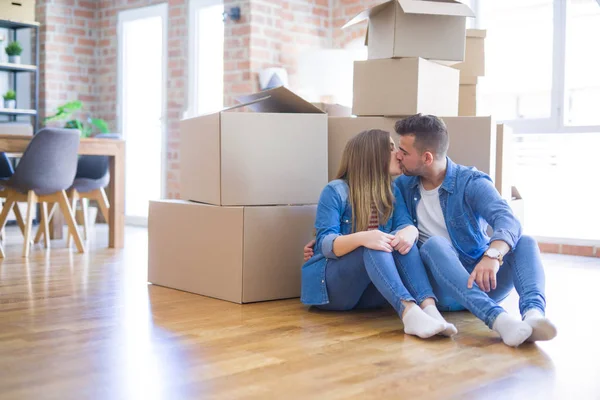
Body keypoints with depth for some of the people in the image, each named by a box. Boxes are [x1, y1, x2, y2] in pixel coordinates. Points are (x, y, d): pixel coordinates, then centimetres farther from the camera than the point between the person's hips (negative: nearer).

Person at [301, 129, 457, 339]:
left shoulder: (392, 191, 9)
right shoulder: (336, 191, -9)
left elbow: (406, 224, -7)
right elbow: (325, 244, -19)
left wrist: (410, 231, -34)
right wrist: (361, 238, -39)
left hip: (370, 292, 5)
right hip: (331, 285, -5)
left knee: (402, 240, -24)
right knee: (374, 246, -33)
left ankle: (429, 308, -43)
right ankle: (409, 311, -53)